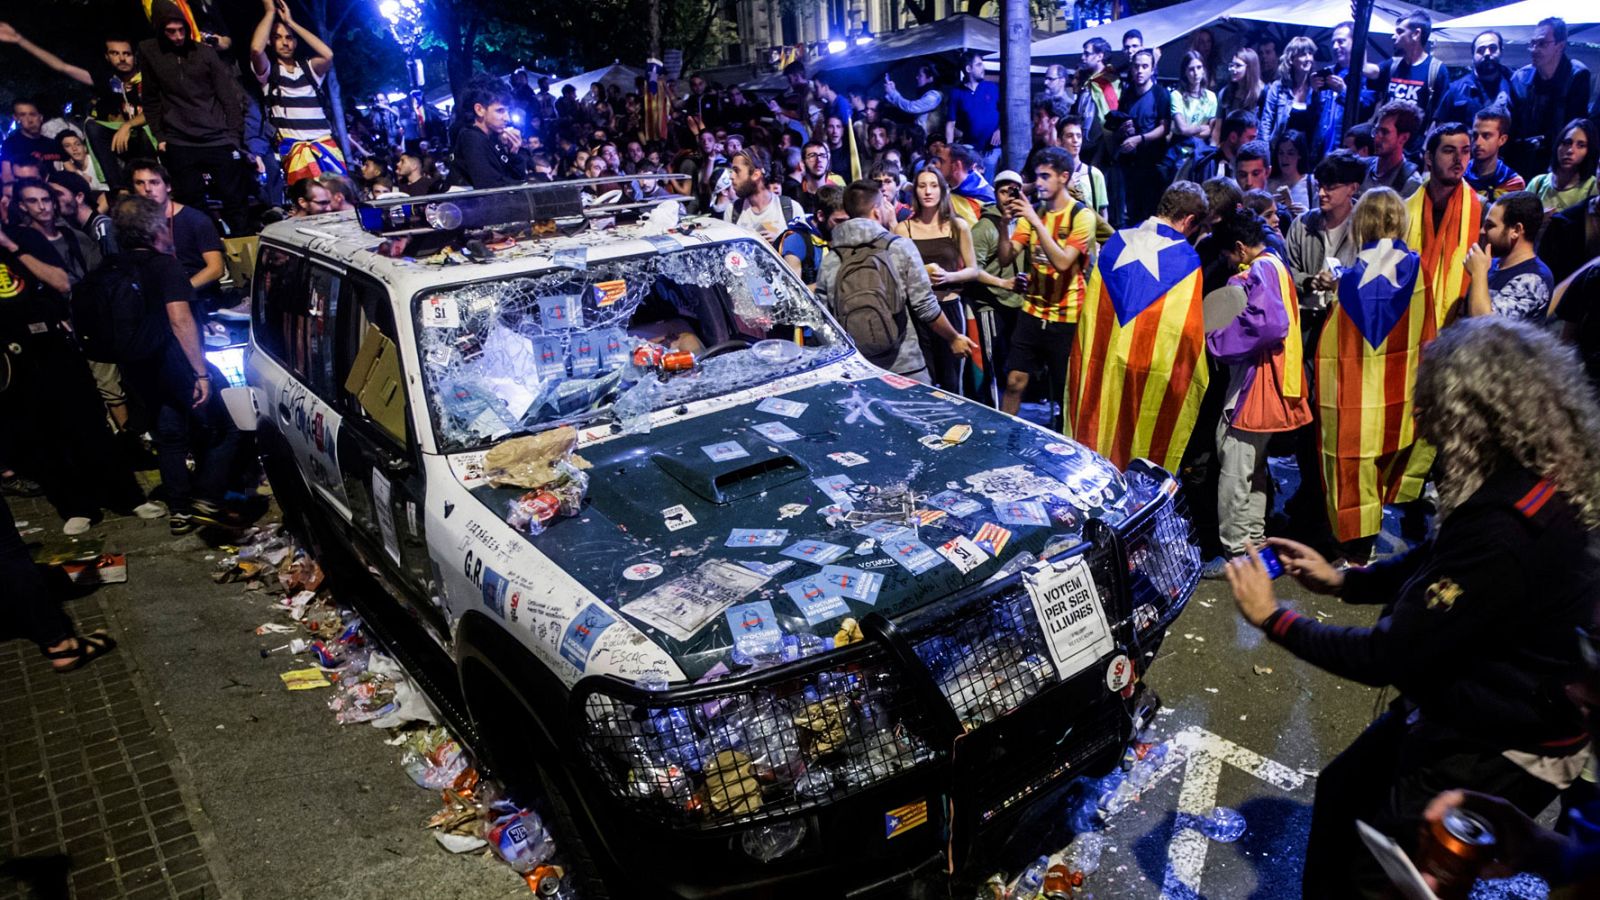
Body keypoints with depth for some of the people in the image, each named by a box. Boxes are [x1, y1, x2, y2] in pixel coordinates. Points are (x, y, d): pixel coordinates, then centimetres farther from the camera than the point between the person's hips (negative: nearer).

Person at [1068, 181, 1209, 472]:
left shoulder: (1116, 243, 3)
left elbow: (1090, 312, 8)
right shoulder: (1186, 259, -11)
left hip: (1103, 366, 4)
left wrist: (1088, 361, 16)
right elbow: (1190, 327, -9)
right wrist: (1198, 379, 4)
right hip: (1157, 374, -4)